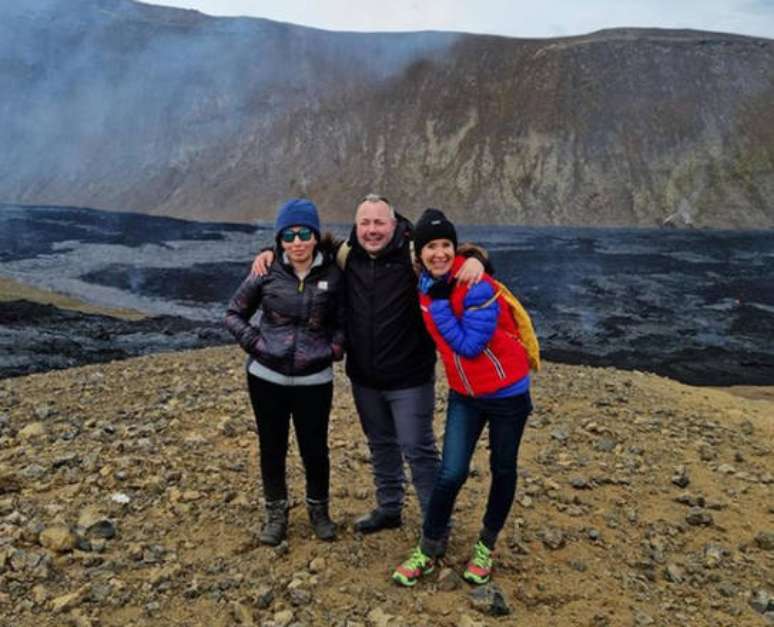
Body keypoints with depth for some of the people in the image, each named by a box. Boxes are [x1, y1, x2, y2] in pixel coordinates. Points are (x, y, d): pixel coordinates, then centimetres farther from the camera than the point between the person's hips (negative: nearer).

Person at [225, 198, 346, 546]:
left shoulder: (333, 274, -5)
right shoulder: (267, 272, -5)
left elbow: (343, 321, 5)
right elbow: (234, 314, 5)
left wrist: (334, 349, -9)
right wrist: (254, 343, -8)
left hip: (314, 380, 0)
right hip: (267, 377, 1)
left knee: (315, 449, 8)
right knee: (272, 448, 13)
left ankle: (319, 509, 33)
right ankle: (276, 512, 32)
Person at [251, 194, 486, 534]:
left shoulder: (414, 253, -15)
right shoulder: (345, 255, -2)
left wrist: (474, 258, -31)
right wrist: (270, 252, 0)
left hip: (409, 378, -5)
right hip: (364, 377, 5)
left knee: (417, 449, 3)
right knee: (380, 445, 22)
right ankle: (389, 509, 41)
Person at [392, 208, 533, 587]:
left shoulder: (478, 287, -24)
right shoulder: (426, 286, -3)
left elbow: (469, 346, -26)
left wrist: (440, 302, -25)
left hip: (506, 393, -4)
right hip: (464, 394, 4)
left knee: (502, 470, 12)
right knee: (451, 473, -3)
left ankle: (487, 545, 32)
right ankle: (429, 549, 15)